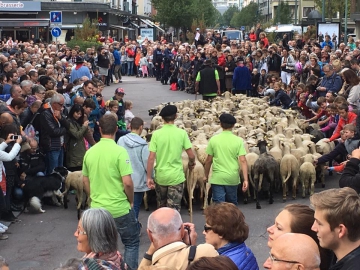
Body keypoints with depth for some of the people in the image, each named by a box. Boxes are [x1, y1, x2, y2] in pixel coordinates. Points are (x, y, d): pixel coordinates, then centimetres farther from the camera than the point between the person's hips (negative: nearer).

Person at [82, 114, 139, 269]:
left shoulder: (90, 152, 1)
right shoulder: (119, 151, -15)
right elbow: (127, 182, -18)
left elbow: (85, 182, 10)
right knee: (131, 243, 12)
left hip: (97, 209, 5)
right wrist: (131, 201, -1)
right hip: (119, 209, -5)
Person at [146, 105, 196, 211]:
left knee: (161, 207, 20)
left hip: (160, 176, 2)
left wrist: (149, 177, -3)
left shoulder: (156, 134, -7)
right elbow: (191, 156, -5)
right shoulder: (182, 133, -8)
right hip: (176, 176, -2)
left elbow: (151, 158, -9)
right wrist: (191, 164, 17)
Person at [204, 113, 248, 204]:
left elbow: (208, 160, 0)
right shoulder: (239, 141, -4)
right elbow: (243, 161, -10)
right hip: (233, 178, 1)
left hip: (217, 178, -1)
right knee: (232, 204, 19)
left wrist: (206, 175, 14)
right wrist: (245, 179, -10)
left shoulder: (213, 140, -4)